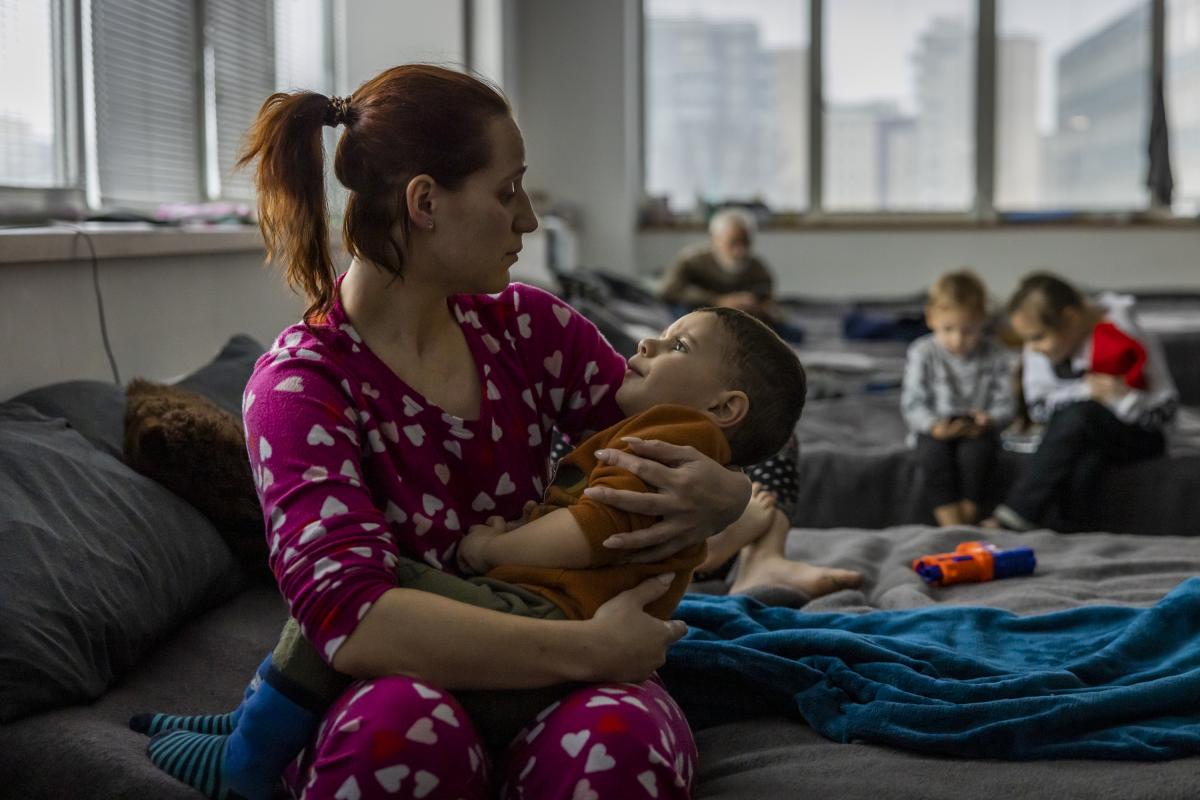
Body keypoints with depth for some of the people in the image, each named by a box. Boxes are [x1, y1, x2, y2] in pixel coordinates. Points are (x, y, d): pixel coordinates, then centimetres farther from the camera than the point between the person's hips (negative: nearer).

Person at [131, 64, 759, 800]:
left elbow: (683, 465, 10)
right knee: (404, 725, -40)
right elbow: (353, 618, -27)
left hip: (552, 686, 4)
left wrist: (715, 497, -16)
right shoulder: (299, 386, -12)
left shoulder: (530, 327, 0)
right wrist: (590, 649, -30)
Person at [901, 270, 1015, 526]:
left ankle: (968, 516, -26)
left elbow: (1005, 404, 1)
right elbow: (912, 403, -6)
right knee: (934, 453, -34)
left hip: (977, 430, 0)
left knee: (976, 450, -34)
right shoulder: (922, 353, -2)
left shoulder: (994, 354, 1)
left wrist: (989, 420, -22)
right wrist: (935, 427, -25)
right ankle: (952, 526, -33)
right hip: (935, 430, 0)